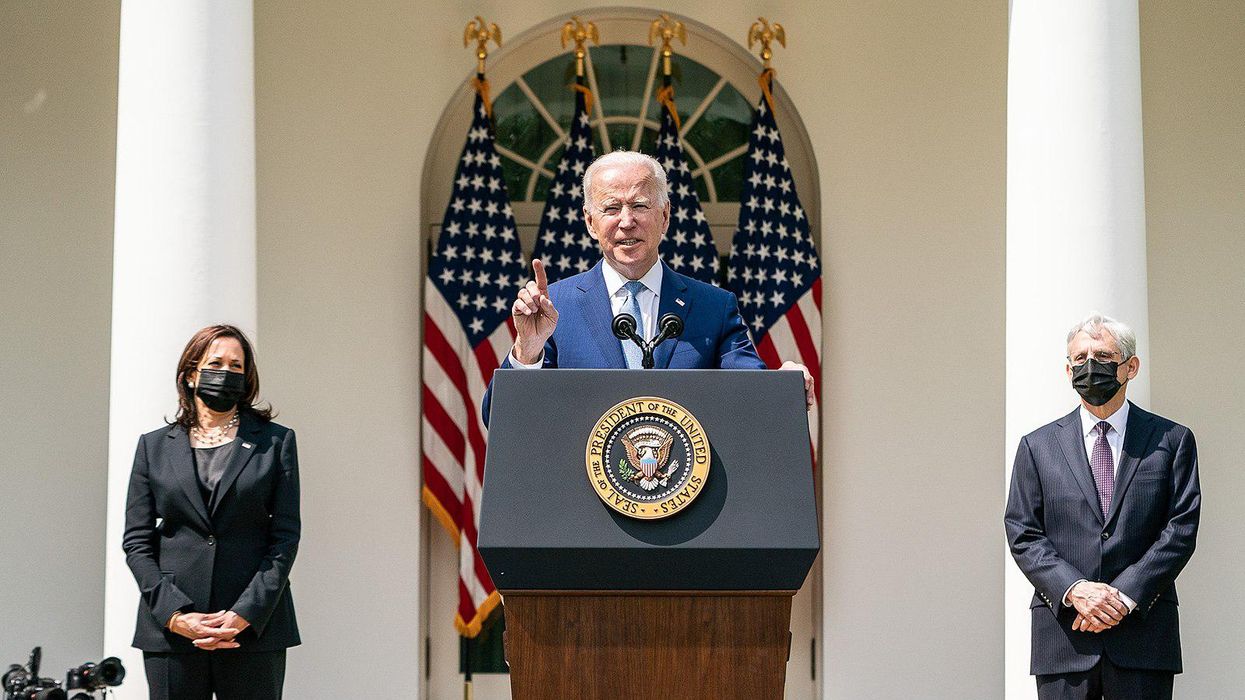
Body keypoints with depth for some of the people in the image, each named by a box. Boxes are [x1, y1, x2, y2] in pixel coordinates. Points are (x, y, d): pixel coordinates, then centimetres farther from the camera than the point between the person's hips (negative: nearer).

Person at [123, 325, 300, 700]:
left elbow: (285, 536, 2)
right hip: (171, 631, 1)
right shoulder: (154, 446, 12)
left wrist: (245, 615, -9)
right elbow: (136, 541, 6)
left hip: (254, 627, -1)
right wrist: (174, 614, -8)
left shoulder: (275, 442, 8)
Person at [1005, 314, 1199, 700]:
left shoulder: (1172, 440, 9)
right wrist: (1074, 589, -11)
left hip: (1144, 632, -1)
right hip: (1063, 635, 1)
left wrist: (1126, 596, -10)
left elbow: (1181, 528, 1)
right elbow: (1023, 534, 5)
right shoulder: (1038, 446, 12)